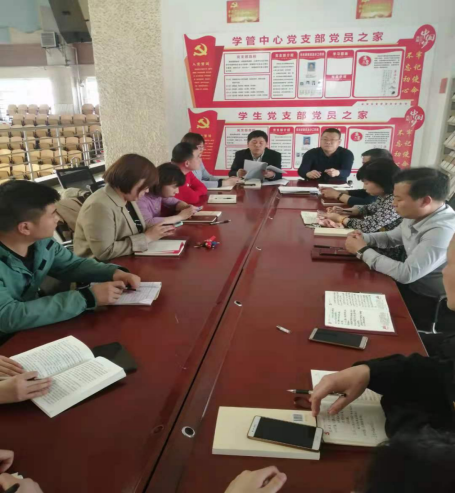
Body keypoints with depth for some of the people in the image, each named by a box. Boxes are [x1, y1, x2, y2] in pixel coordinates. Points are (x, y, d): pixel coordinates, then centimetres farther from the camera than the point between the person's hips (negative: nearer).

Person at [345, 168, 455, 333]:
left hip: (433, 303, -7)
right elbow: (391, 237, 14)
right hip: (413, 285, 7)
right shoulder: (417, 215, -4)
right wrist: (363, 238, -6)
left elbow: (405, 274, -32)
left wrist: (363, 250, -22)